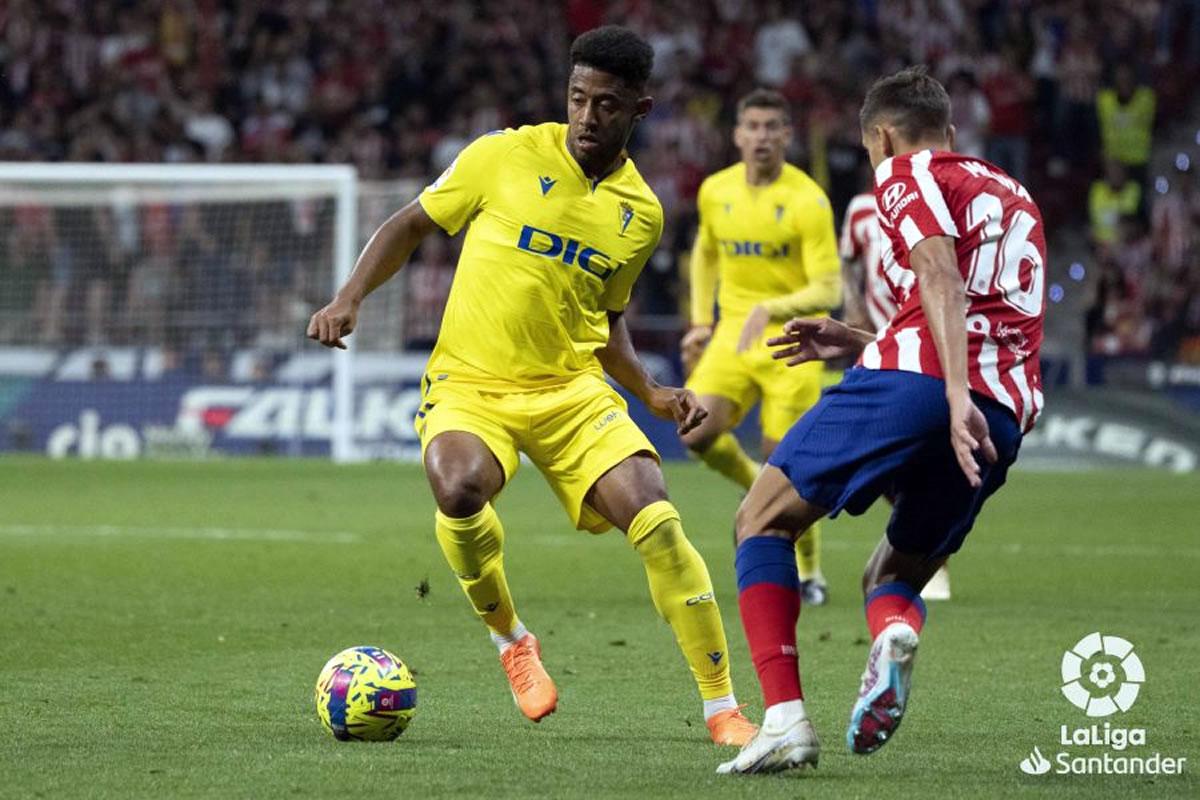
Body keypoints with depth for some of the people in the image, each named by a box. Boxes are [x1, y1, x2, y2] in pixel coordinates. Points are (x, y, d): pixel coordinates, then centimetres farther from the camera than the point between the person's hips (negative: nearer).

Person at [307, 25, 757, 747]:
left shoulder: (642, 213, 8)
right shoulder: (505, 157, -4)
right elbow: (411, 226, 7)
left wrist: (653, 393, 8)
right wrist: (350, 300, -6)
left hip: (573, 390, 3)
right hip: (471, 384, -3)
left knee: (657, 518, -19)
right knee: (459, 489, -35)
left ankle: (723, 707, -7)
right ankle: (510, 636, -3)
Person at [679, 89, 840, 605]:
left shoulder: (807, 201, -14)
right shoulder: (716, 191, 3)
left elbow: (828, 290, -19)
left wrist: (771, 309, -35)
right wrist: (701, 321, 16)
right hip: (733, 336, 4)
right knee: (698, 433, -17)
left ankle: (809, 571, 15)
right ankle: (758, 486, 16)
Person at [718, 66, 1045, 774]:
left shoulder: (907, 173, 9)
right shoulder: (1014, 198, 32)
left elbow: (942, 282, -9)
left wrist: (957, 396, -21)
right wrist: (856, 343, 39)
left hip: (912, 382, -7)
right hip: (1007, 413, 7)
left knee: (764, 520, 8)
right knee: (892, 576, 23)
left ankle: (786, 719, -11)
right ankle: (895, 632, -17)